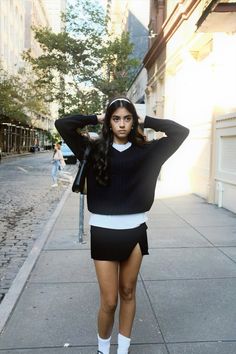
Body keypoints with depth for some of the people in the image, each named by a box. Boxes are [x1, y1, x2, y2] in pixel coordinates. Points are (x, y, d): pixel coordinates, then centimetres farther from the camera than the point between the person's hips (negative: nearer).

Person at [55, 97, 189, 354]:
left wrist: (145, 121, 4)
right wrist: (96, 119, 1)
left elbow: (180, 132, 1)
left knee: (128, 293, 17)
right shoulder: (95, 150, 0)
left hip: (134, 231, 2)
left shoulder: (145, 151, 3)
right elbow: (62, 124, -8)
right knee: (109, 301, 7)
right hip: (104, 232, -1)